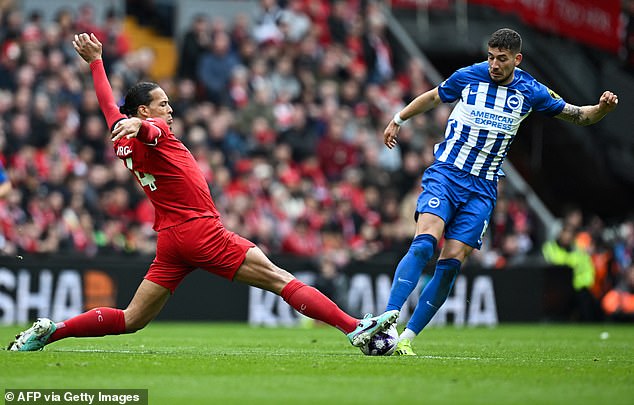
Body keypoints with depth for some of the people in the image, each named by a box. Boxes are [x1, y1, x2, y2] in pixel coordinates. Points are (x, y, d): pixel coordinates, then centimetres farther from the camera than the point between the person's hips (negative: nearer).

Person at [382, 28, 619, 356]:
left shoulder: (530, 92, 1)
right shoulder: (468, 76, -2)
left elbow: (577, 116, 11)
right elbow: (433, 97, 19)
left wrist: (603, 107, -9)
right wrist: (398, 119, 26)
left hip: (482, 190, 2)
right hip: (445, 173, -2)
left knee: (451, 264, -9)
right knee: (424, 244, -24)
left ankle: (406, 337, -2)